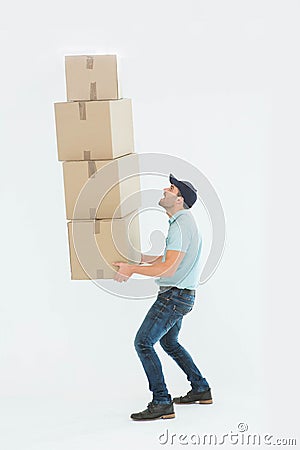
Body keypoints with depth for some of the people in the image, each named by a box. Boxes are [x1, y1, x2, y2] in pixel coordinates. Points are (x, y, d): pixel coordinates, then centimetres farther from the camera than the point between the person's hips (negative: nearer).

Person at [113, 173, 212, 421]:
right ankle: (201, 389, 32)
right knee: (169, 342, 24)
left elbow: (168, 268, -25)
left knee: (143, 342, -11)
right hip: (181, 296, 11)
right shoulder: (184, 222, 14)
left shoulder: (181, 225, -19)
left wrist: (131, 269, -18)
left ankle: (162, 403, -10)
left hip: (174, 295, -11)